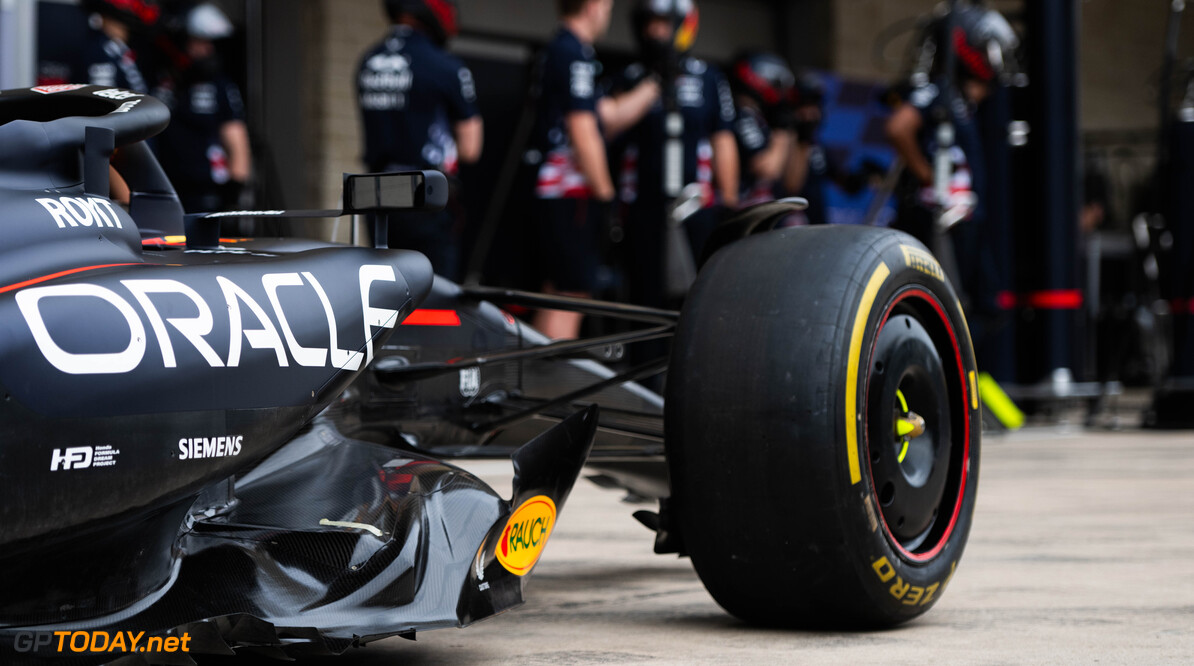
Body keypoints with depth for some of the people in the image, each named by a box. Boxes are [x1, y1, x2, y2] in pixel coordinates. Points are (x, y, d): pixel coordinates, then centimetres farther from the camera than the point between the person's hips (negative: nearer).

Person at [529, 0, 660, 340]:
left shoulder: (558, 50, 20)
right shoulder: (574, 54, -13)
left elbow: (610, 116, 22)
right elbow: (582, 130, -19)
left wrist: (655, 84, 23)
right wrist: (603, 191, -15)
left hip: (554, 192, 10)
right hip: (573, 193, -10)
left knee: (555, 295, 14)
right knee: (571, 296, -9)